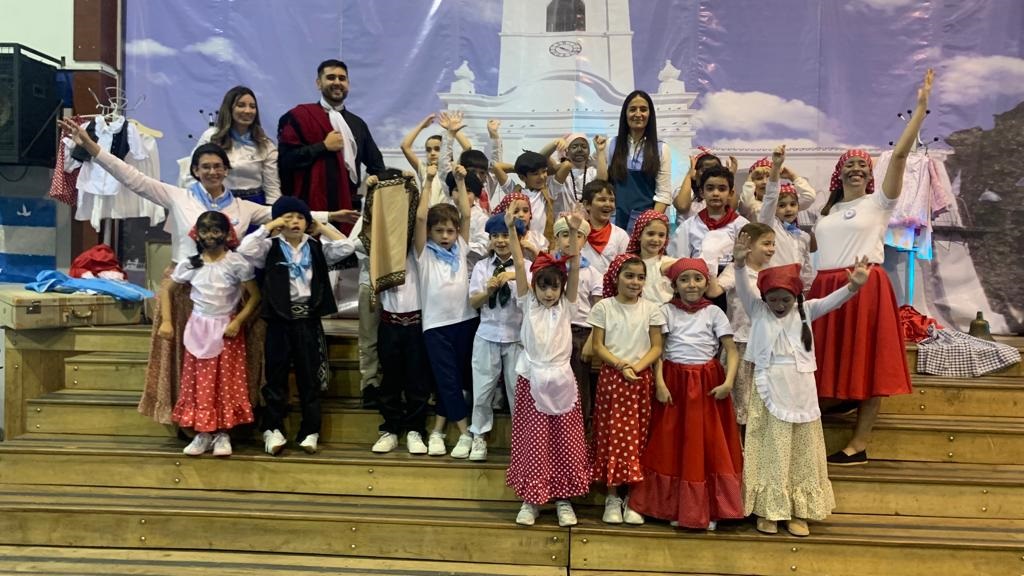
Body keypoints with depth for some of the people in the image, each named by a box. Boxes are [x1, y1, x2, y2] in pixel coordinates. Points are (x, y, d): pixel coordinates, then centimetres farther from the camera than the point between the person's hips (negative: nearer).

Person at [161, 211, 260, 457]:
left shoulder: (237, 263, -10)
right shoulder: (190, 264, -1)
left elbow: (255, 296, -8)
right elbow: (166, 289, 8)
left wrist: (237, 322, -17)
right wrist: (166, 321, 0)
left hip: (226, 328, -3)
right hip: (199, 328, 3)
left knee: (226, 381, 1)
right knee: (199, 382, 5)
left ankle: (222, 434, 11)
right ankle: (203, 433, 16)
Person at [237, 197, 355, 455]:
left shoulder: (317, 247, 6)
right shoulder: (270, 247, 0)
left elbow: (347, 247, -4)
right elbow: (245, 248, -17)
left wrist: (321, 228, 1)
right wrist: (270, 225, -8)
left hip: (308, 319, 2)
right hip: (279, 319, -1)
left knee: (310, 377, 8)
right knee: (276, 376, 8)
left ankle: (310, 431, 18)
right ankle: (273, 429, 19)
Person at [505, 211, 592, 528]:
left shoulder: (566, 305, 3)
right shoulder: (528, 304, 2)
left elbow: (574, 269, -9)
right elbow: (519, 266, -8)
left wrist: (574, 233, -21)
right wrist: (511, 230, -18)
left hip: (561, 380, 1)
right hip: (532, 380, -1)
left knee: (565, 442, 6)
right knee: (533, 441, 4)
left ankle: (563, 499, 19)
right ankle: (530, 499, 16)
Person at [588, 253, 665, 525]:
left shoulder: (650, 309, 4)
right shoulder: (603, 307, 0)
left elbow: (656, 347, 2)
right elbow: (597, 346, -2)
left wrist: (638, 366, -14)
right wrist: (621, 365, -15)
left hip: (641, 379, 1)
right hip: (612, 377, -1)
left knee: (636, 437, 3)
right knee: (611, 435, 1)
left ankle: (632, 498, 13)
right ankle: (612, 497, 11)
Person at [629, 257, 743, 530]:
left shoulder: (714, 312, 2)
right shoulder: (667, 311, 1)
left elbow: (731, 350, -2)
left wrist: (729, 381, -15)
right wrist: (660, 383, -12)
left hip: (707, 383, 0)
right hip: (675, 382, 0)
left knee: (709, 444, 5)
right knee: (673, 444, 6)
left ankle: (708, 508, 18)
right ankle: (674, 506, 20)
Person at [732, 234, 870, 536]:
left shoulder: (805, 311, 5)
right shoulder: (757, 310, 1)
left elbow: (831, 301, -9)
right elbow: (744, 290, -15)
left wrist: (853, 286, -29)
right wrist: (740, 264, -33)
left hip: (801, 391, 2)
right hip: (769, 391, -2)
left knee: (801, 452, 9)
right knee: (771, 452, 4)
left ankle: (798, 511, 20)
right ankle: (768, 510, 13)